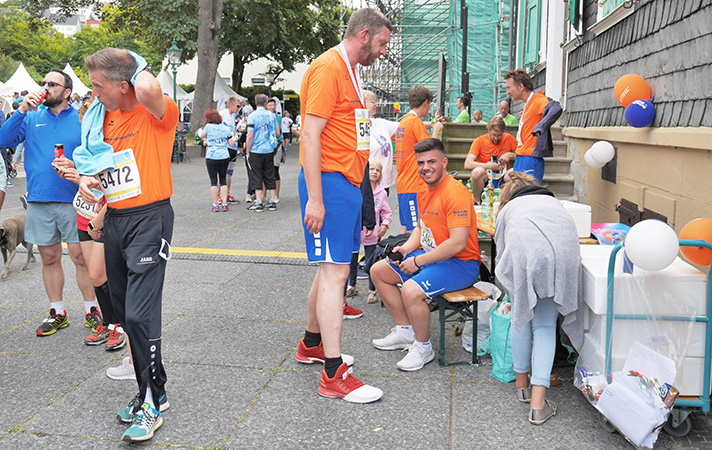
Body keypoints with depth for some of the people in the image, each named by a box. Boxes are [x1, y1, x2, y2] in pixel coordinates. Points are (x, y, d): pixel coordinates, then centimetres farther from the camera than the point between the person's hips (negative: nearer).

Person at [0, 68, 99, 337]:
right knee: (49, 258, 11)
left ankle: (91, 310, 12)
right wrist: (22, 110, -8)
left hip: (73, 200, -3)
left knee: (81, 256, -2)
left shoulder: (82, 120, 2)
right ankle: (57, 312, 23)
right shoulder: (32, 118, 10)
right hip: (39, 200, 3)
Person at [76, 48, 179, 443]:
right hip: (114, 219, 8)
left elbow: (148, 89, -36)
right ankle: (148, 390, 27)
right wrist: (86, 178, 1)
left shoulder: (158, 113, -12)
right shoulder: (103, 116, 10)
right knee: (124, 310, 13)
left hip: (149, 218, -8)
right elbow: (93, 158, 24)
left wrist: (140, 68, -13)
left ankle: (153, 402, 3)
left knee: (139, 313, -12)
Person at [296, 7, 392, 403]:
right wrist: (315, 198, -23)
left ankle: (312, 344, 31)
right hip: (329, 181, -10)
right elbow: (310, 135, -20)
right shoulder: (328, 68, -13)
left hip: (347, 182, 10)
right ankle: (334, 375, -4)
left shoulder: (350, 72, 19)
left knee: (332, 267, 16)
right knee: (335, 270, -10)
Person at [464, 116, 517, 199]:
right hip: (484, 178, -3)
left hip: (501, 180, 3)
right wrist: (490, 166, -22)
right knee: (478, 171, -36)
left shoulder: (509, 138, 3)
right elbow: (467, 165, -17)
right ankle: (476, 201, -14)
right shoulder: (479, 141, -6)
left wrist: (509, 155, -11)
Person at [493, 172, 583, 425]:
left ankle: (522, 383, 35)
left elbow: (501, 255, 35)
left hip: (526, 252, -2)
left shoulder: (508, 209, 34)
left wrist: (512, 296, 50)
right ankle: (538, 403, 5)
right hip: (564, 253, 2)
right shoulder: (553, 202, 41)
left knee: (521, 316, 21)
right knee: (545, 326, 12)